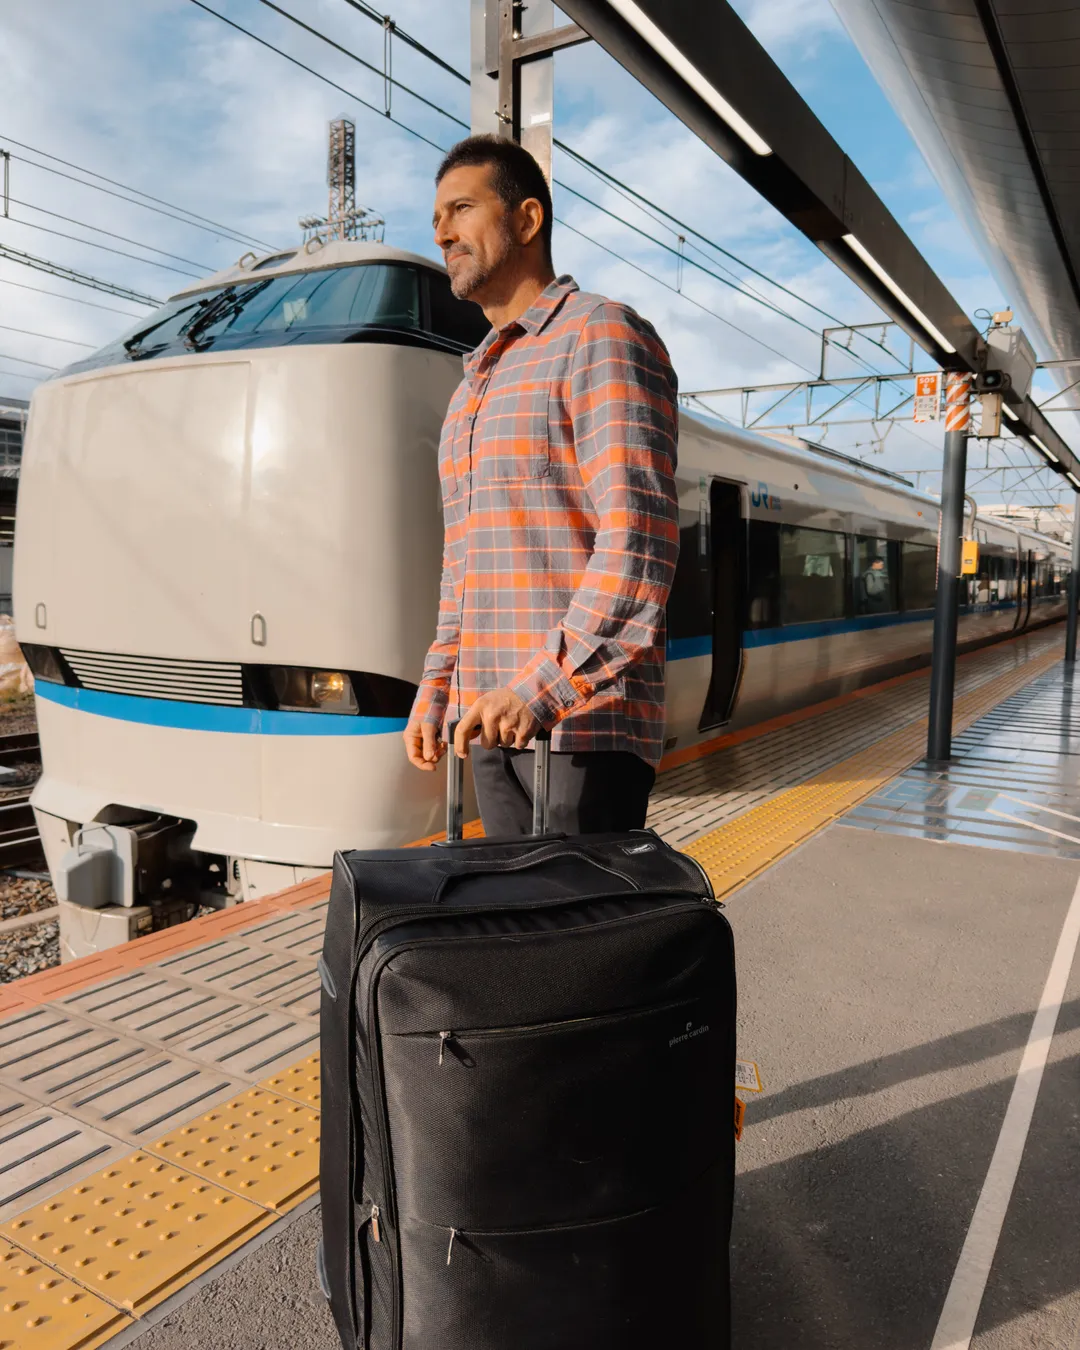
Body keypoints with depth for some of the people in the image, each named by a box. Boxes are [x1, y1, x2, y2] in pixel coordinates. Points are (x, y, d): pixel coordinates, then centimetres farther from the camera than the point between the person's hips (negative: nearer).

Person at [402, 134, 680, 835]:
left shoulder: (600, 337, -5)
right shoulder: (475, 384, 21)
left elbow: (639, 538, -18)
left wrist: (542, 687, -24)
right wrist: (437, 690, 16)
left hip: (583, 722, -8)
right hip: (493, 724, 8)